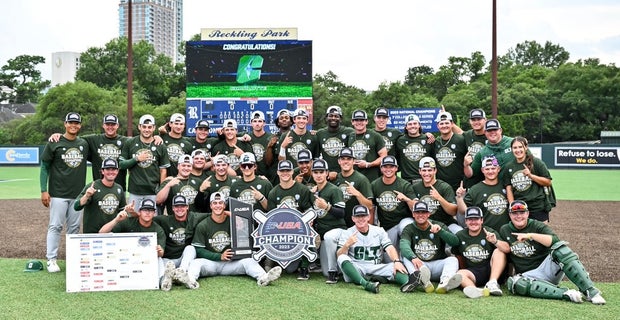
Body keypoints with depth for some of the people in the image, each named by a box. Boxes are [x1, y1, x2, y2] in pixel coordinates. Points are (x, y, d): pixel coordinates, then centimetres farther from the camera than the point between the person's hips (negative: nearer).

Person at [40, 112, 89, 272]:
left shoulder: (84, 144, 8)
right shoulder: (54, 143, -2)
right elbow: (45, 167, 0)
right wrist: (44, 190, -7)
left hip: (78, 193, 4)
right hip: (58, 193, -3)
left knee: (75, 227, 9)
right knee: (55, 226, -2)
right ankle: (51, 260, 6)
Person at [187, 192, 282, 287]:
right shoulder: (202, 226, 1)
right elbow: (199, 250, -4)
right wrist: (220, 256, -15)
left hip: (230, 263, 1)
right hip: (210, 263, -1)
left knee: (249, 261, -24)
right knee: (196, 263, -31)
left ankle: (263, 278, -52)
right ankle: (190, 280, -62)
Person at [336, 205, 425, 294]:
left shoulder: (379, 231, 12)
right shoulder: (347, 233, 6)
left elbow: (389, 248, -3)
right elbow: (339, 256, -4)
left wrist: (397, 261, -24)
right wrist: (347, 245, -26)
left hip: (375, 268, 2)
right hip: (354, 269, -2)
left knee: (396, 266, -24)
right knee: (343, 258, -32)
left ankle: (407, 282, -57)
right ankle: (365, 284, -50)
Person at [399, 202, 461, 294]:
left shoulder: (439, 226, 8)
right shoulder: (409, 229, 6)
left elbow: (455, 242, -7)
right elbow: (404, 245, -16)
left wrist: (440, 231, -25)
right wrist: (413, 257, -38)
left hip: (437, 264, 1)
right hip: (418, 264, -1)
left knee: (453, 259, -25)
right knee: (406, 257, -28)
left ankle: (444, 284, -57)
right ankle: (424, 282, -56)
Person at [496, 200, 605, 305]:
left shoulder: (537, 226, 0)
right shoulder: (505, 230, 11)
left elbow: (555, 240, -17)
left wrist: (530, 235, -23)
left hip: (549, 268, -1)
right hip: (528, 275, 1)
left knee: (559, 247, -30)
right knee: (514, 283, -34)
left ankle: (590, 291, -34)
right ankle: (566, 294, -39)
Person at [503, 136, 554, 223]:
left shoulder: (536, 162, -3)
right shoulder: (508, 167, 6)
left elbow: (548, 182, -3)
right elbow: (508, 188, 5)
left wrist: (531, 175, -15)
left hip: (538, 207, -3)